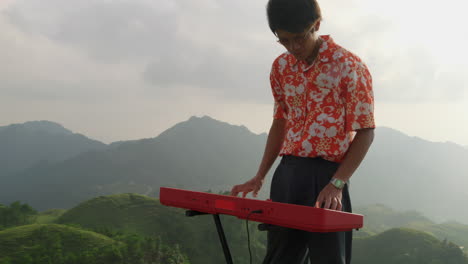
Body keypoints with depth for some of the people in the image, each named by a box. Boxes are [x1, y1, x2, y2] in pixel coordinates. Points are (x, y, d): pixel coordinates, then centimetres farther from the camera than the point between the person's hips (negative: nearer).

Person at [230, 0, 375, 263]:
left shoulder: (348, 66, -8)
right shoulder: (281, 67, 9)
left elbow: (365, 132, -8)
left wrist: (336, 184, -18)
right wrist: (259, 177, 11)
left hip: (326, 175, -5)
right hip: (286, 174, 6)